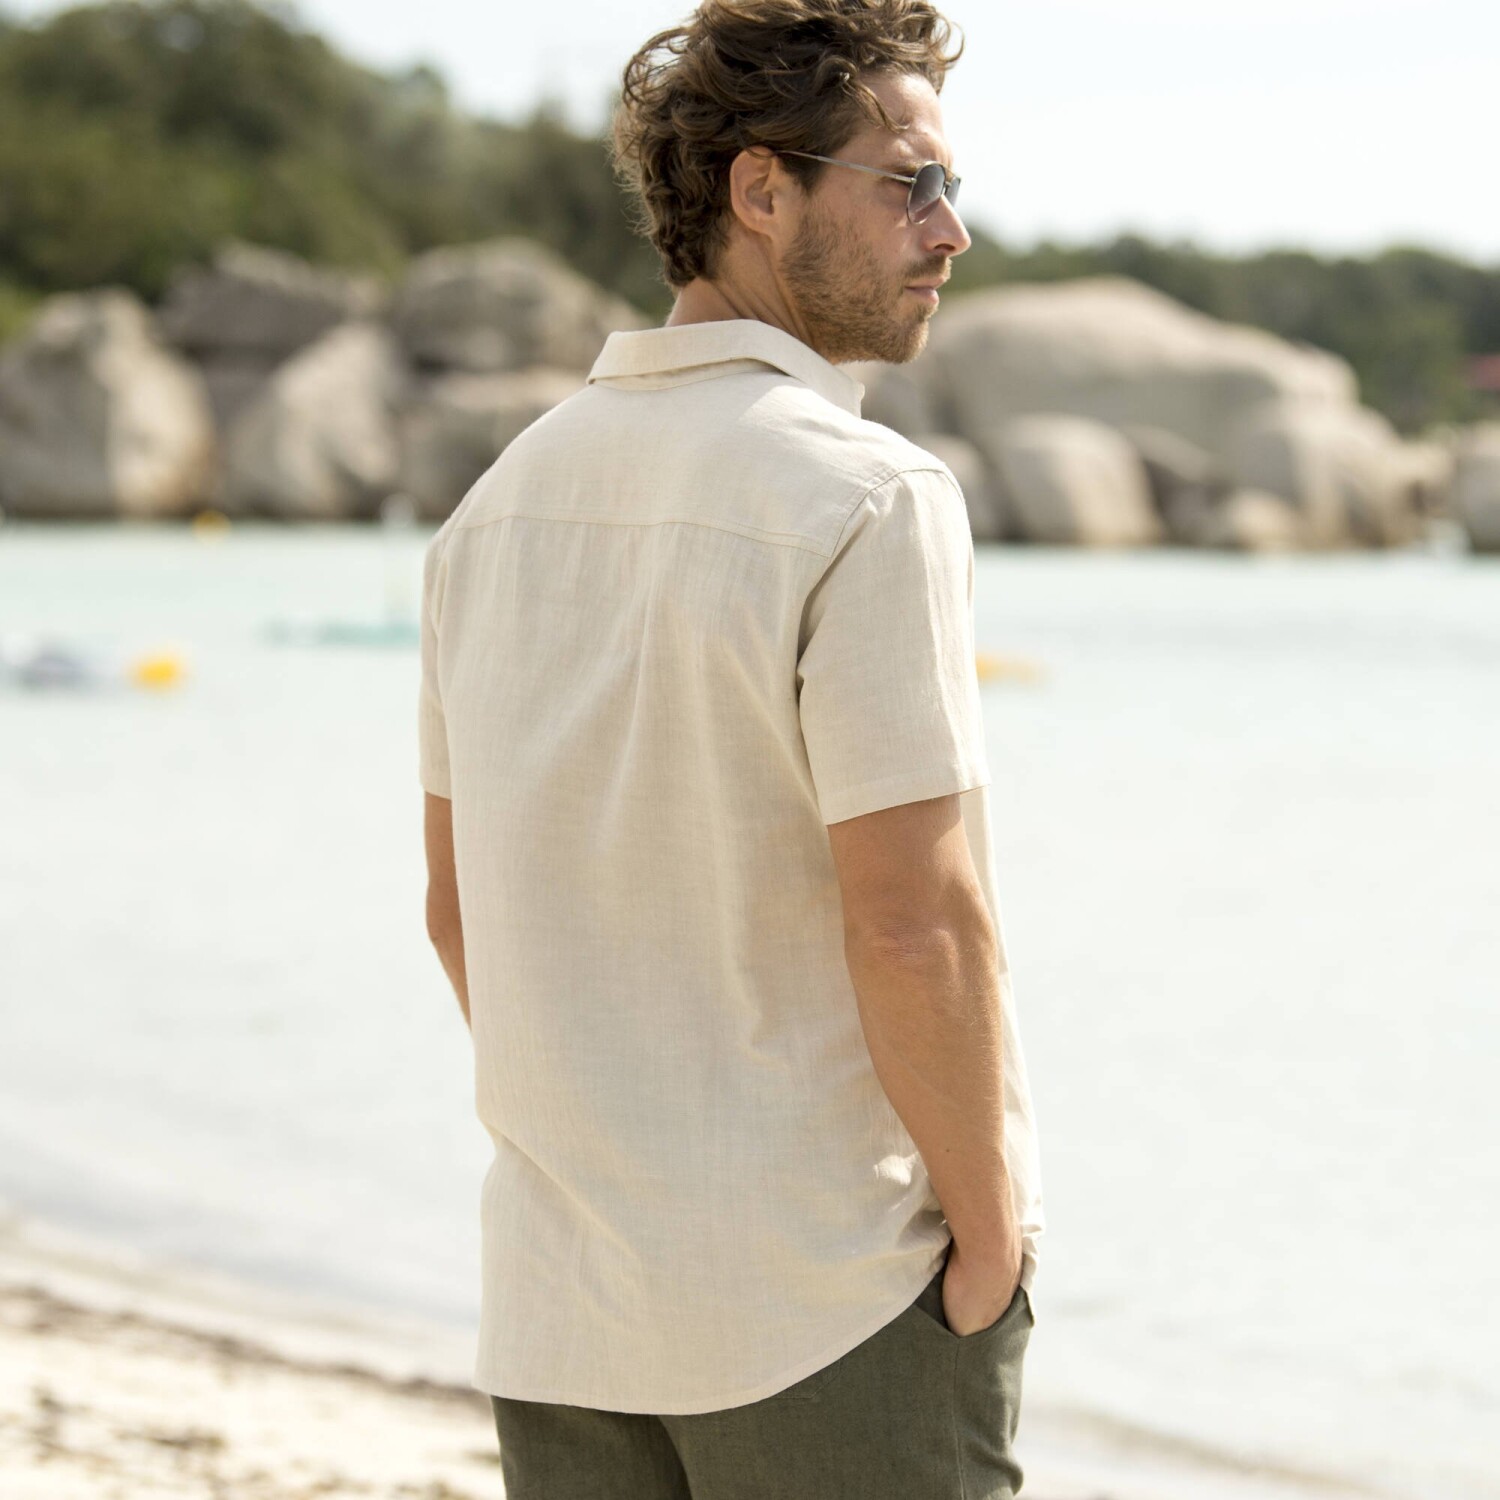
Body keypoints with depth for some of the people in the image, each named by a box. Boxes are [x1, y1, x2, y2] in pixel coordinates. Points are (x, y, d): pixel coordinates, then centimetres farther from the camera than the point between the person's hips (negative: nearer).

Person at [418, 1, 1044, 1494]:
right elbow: (912, 924, -20)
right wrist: (991, 1231, -8)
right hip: (837, 1311, -7)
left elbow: (459, 904, 12)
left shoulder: (502, 497, 7)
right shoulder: (865, 502, -15)